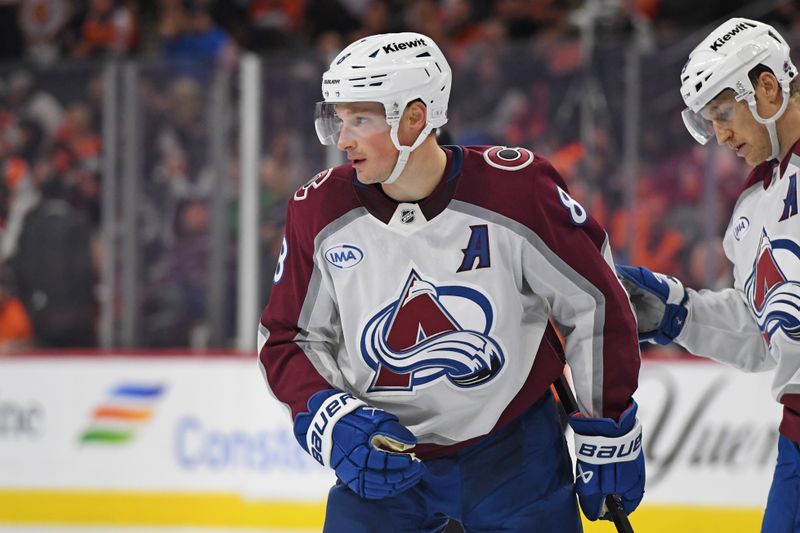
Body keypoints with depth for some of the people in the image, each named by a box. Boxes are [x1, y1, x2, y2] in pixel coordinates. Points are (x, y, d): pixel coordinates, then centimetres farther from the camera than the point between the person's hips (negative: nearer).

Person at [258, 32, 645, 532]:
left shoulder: (517, 190, -17)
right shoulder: (322, 210, -10)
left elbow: (597, 305, -6)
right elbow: (288, 340, 3)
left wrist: (610, 442, -1)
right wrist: (332, 418, -16)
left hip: (514, 451, -2)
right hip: (384, 457, 2)